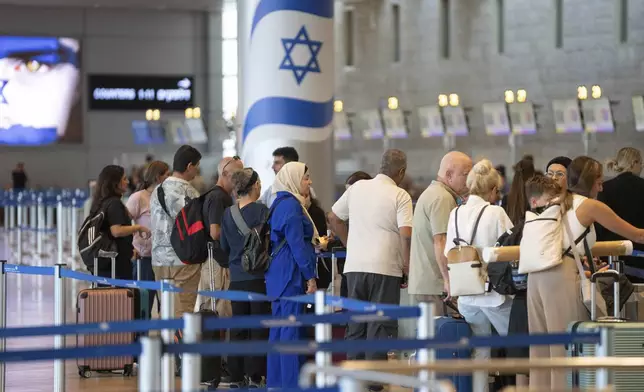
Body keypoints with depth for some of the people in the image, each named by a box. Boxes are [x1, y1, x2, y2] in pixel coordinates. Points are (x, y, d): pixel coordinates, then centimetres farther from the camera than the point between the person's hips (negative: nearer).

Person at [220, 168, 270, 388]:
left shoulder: (228, 213, 4)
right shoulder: (261, 211, -11)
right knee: (259, 328, 0)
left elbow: (224, 246, 13)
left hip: (236, 277, 5)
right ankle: (254, 376, -3)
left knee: (238, 328, 10)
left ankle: (236, 376, 11)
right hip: (258, 277, -5)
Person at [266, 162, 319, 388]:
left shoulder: (280, 203, 16)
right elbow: (297, 244, -18)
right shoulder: (291, 205, -14)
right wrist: (310, 277, -15)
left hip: (278, 274, 10)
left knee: (279, 328, 11)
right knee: (292, 329, -8)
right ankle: (291, 383, -8)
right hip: (291, 274, -10)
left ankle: (275, 381, 14)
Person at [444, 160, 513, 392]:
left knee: (478, 353, 9)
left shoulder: (456, 214, 5)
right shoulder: (495, 213, -10)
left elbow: (449, 254, 8)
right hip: (495, 292, -5)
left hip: (466, 294, 5)